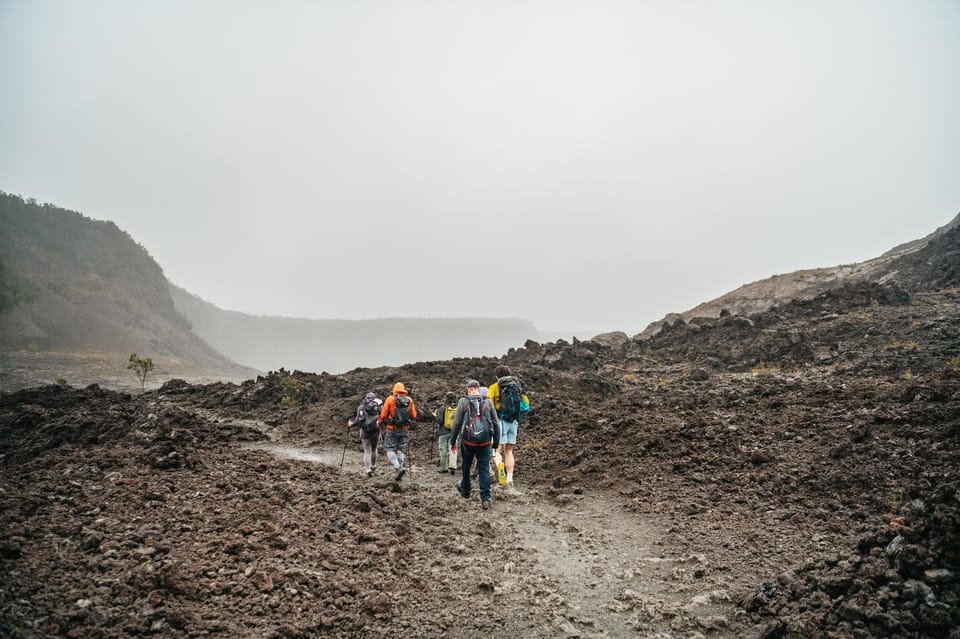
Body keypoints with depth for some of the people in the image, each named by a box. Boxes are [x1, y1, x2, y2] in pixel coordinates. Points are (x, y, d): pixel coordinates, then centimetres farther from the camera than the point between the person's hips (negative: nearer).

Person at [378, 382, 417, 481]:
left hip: (392, 429, -3)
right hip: (405, 430, 3)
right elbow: (414, 416, 4)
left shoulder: (390, 399, -6)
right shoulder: (409, 400, 3)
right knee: (401, 450, 11)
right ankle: (400, 467, 8)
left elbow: (383, 414, -4)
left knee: (390, 449, 3)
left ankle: (398, 467, -15)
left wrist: (379, 422, 15)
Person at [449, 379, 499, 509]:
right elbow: (495, 423, 7)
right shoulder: (488, 402, 6)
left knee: (466, 466, 19)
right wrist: (496, 442, 14)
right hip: (485, 441, 1)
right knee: (484, 468, 4)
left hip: (468, 440, -1)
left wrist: (453, 441, 8)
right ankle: (485, 498, -1)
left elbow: (456, 423, -1)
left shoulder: (463, 402, 0)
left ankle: (465, 490, 39)